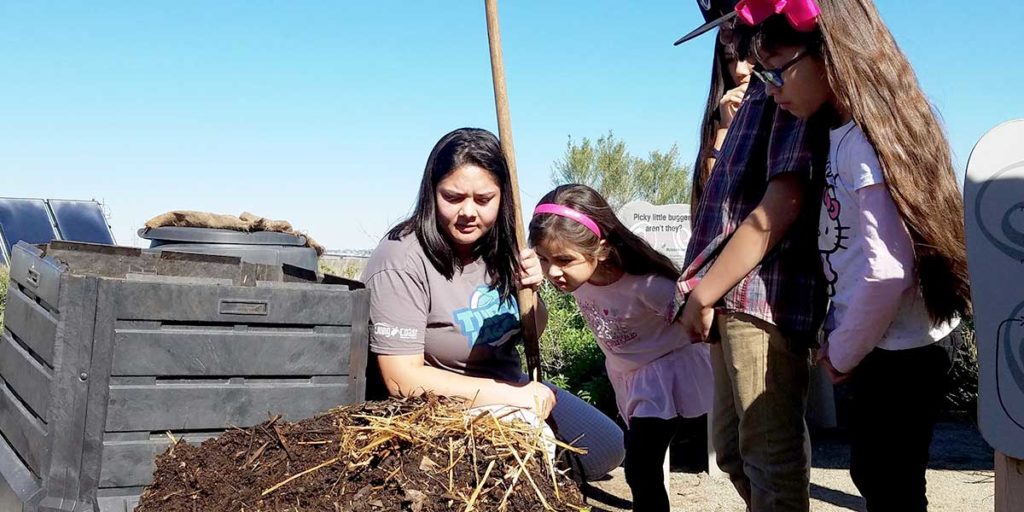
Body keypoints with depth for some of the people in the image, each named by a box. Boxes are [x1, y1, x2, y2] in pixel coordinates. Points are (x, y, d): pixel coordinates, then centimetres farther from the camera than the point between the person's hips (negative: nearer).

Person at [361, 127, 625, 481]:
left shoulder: (499, 247, -2)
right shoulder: (402, 263, -23)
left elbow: (532, 332, 13)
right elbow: (402, 379, -25)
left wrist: (528, 289, -11)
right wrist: (514, 395, -25)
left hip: (510, 388, 7)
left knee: (608, 449, 2)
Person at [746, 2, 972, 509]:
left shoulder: (863, 141, -20)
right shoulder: (843, 135, 6)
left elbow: (887, 271, -25)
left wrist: (842, 353, -14)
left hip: (896, 358, -9)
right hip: (886, 351, 9)